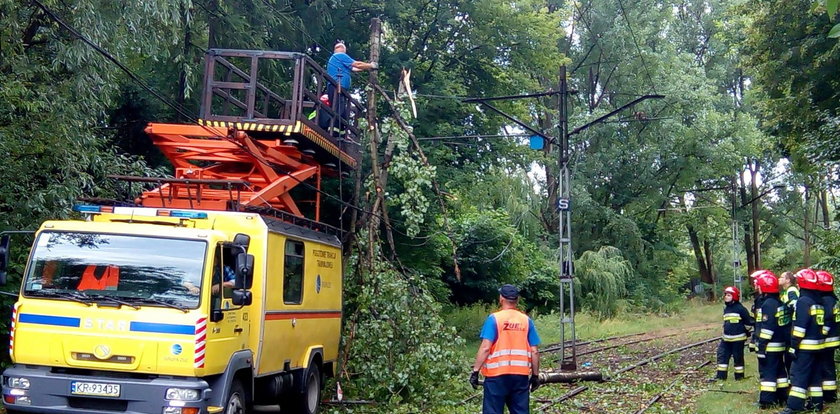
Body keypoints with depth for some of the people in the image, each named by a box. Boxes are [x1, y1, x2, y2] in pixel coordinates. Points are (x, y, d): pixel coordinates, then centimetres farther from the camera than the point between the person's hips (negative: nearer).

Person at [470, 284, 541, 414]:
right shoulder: (527, 320, 5)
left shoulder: (494, 319, -6)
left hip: (497, 374, -4)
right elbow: (534, 352, 4)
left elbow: (485, 348, -14)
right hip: (521, 374, 4)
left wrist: (475, 371, -10)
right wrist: (535, 375, 12)